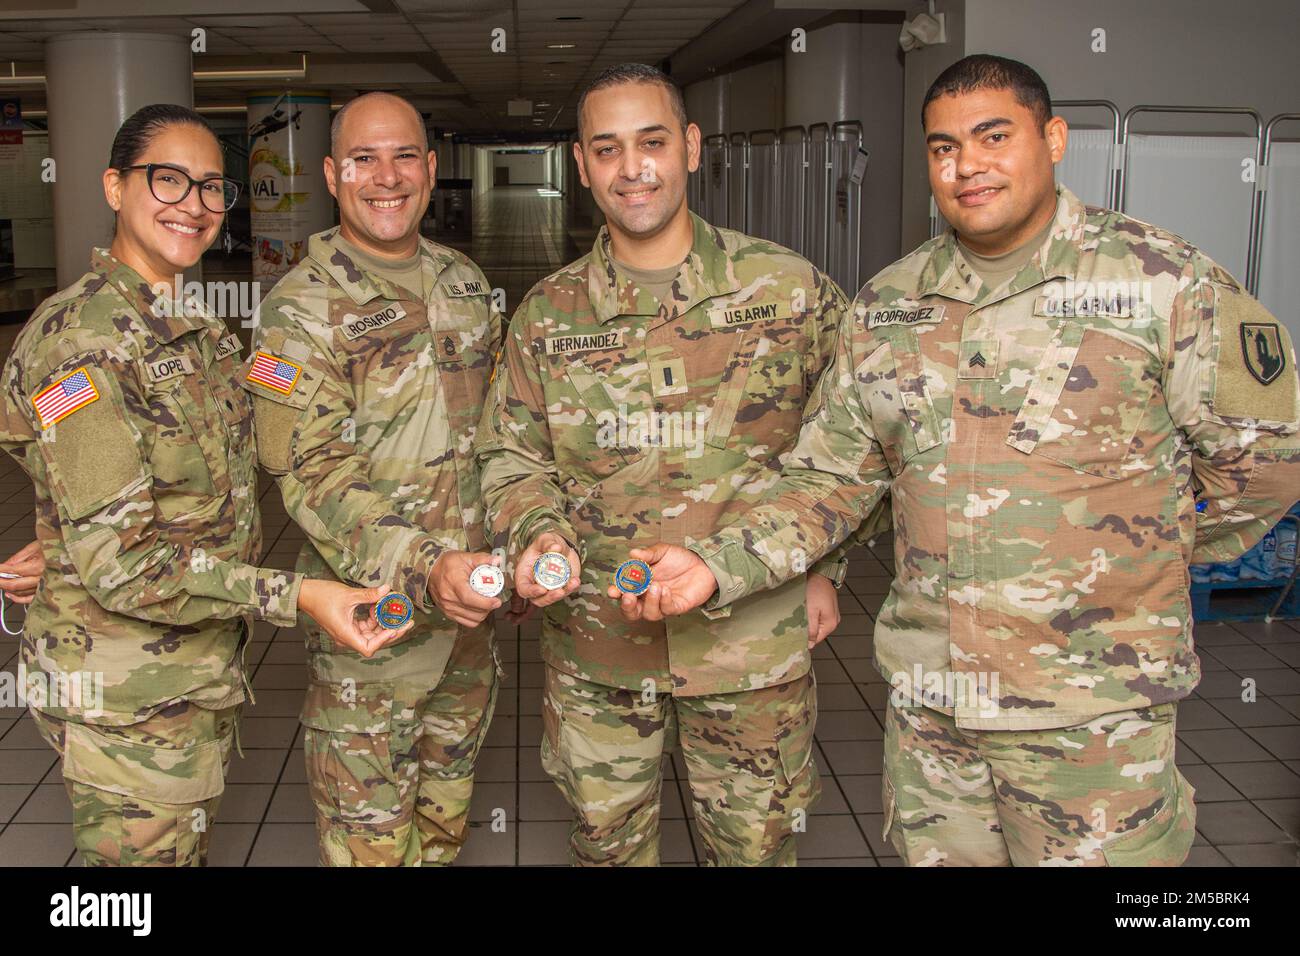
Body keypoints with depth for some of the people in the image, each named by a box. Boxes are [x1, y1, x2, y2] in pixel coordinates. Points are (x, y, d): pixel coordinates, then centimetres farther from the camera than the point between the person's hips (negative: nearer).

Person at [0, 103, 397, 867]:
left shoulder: (194, 330, 9)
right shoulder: (82, 339, -20)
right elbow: (116, 557, -25)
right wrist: (294, 595, -28)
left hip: (207, 667, 8)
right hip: (128, 697, -8)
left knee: (192, 849, 20)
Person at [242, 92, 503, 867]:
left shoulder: (466, 284, 7)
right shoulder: (301, 309, -13)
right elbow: (312, 476, -20)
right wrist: (423, 571, -32)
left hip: (472, 604, 6)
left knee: (447, 824, 21)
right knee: (370, 834, 6)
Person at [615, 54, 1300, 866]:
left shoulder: (1163, 280, -7)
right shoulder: (887, 306, 6)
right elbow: (832, 477, 8)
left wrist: (1152, 558, 8)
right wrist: (717, 569, -5)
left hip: (1095, 712, -4)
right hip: (925, 700, 4)